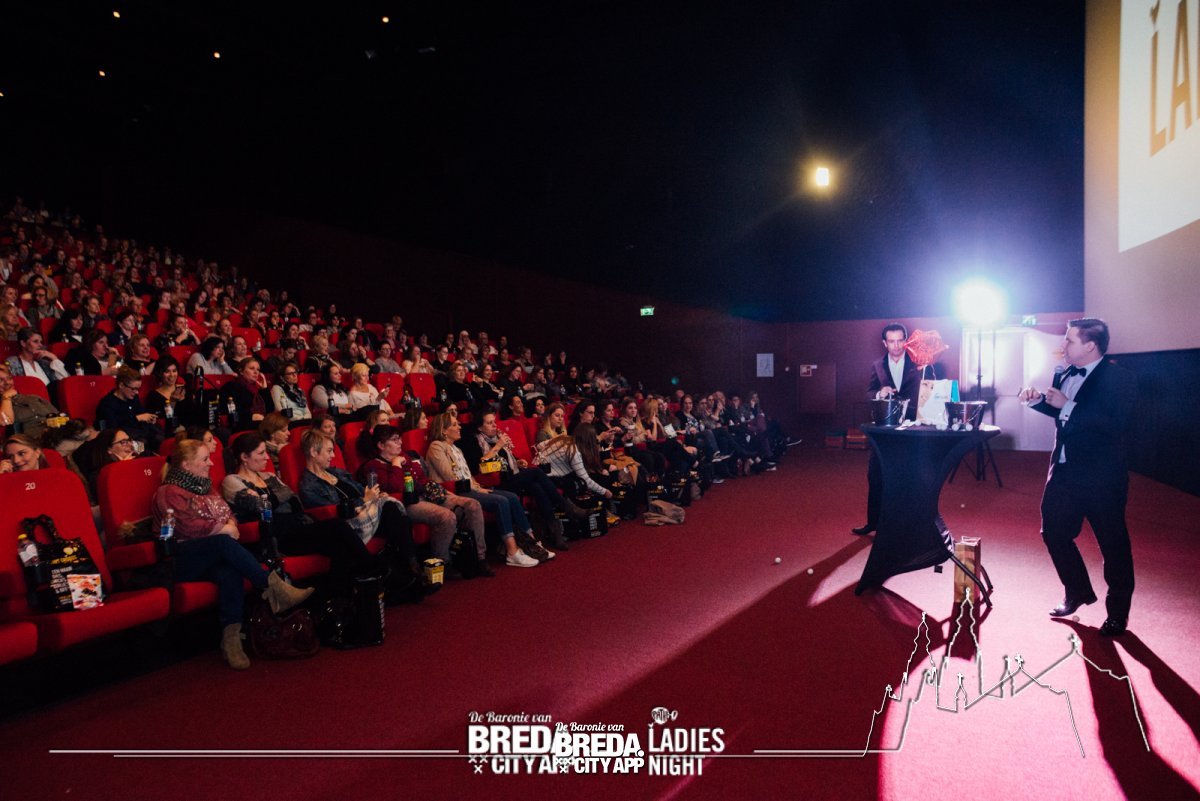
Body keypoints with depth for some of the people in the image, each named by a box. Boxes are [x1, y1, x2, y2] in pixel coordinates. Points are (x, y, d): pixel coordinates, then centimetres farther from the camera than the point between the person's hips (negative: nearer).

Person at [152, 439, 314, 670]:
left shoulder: (205, 487, 23)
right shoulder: (168, 493, 0)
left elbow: (229, 516, 18)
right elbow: (188, 527, -15)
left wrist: (230, 525, -5)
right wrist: (223, 529, -10)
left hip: (213, 556, 5)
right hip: (182, 560, -5)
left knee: (229, 571, -32)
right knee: (223, 543, -36)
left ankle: (231, 638, -37)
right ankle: (273, 586, -38)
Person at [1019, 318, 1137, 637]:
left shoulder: (1119, 378, -14)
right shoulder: (1064, 376, 7)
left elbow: (1118, 425, -26)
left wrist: (1066, 405, -26)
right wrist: (1037, 400, 4)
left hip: (1101, 477, -7)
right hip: (1064, 471, 7)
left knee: (1113, 544, 6)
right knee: (1054, 533, 13)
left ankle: (1118, 613, 24)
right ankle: (1077, 592, 35)